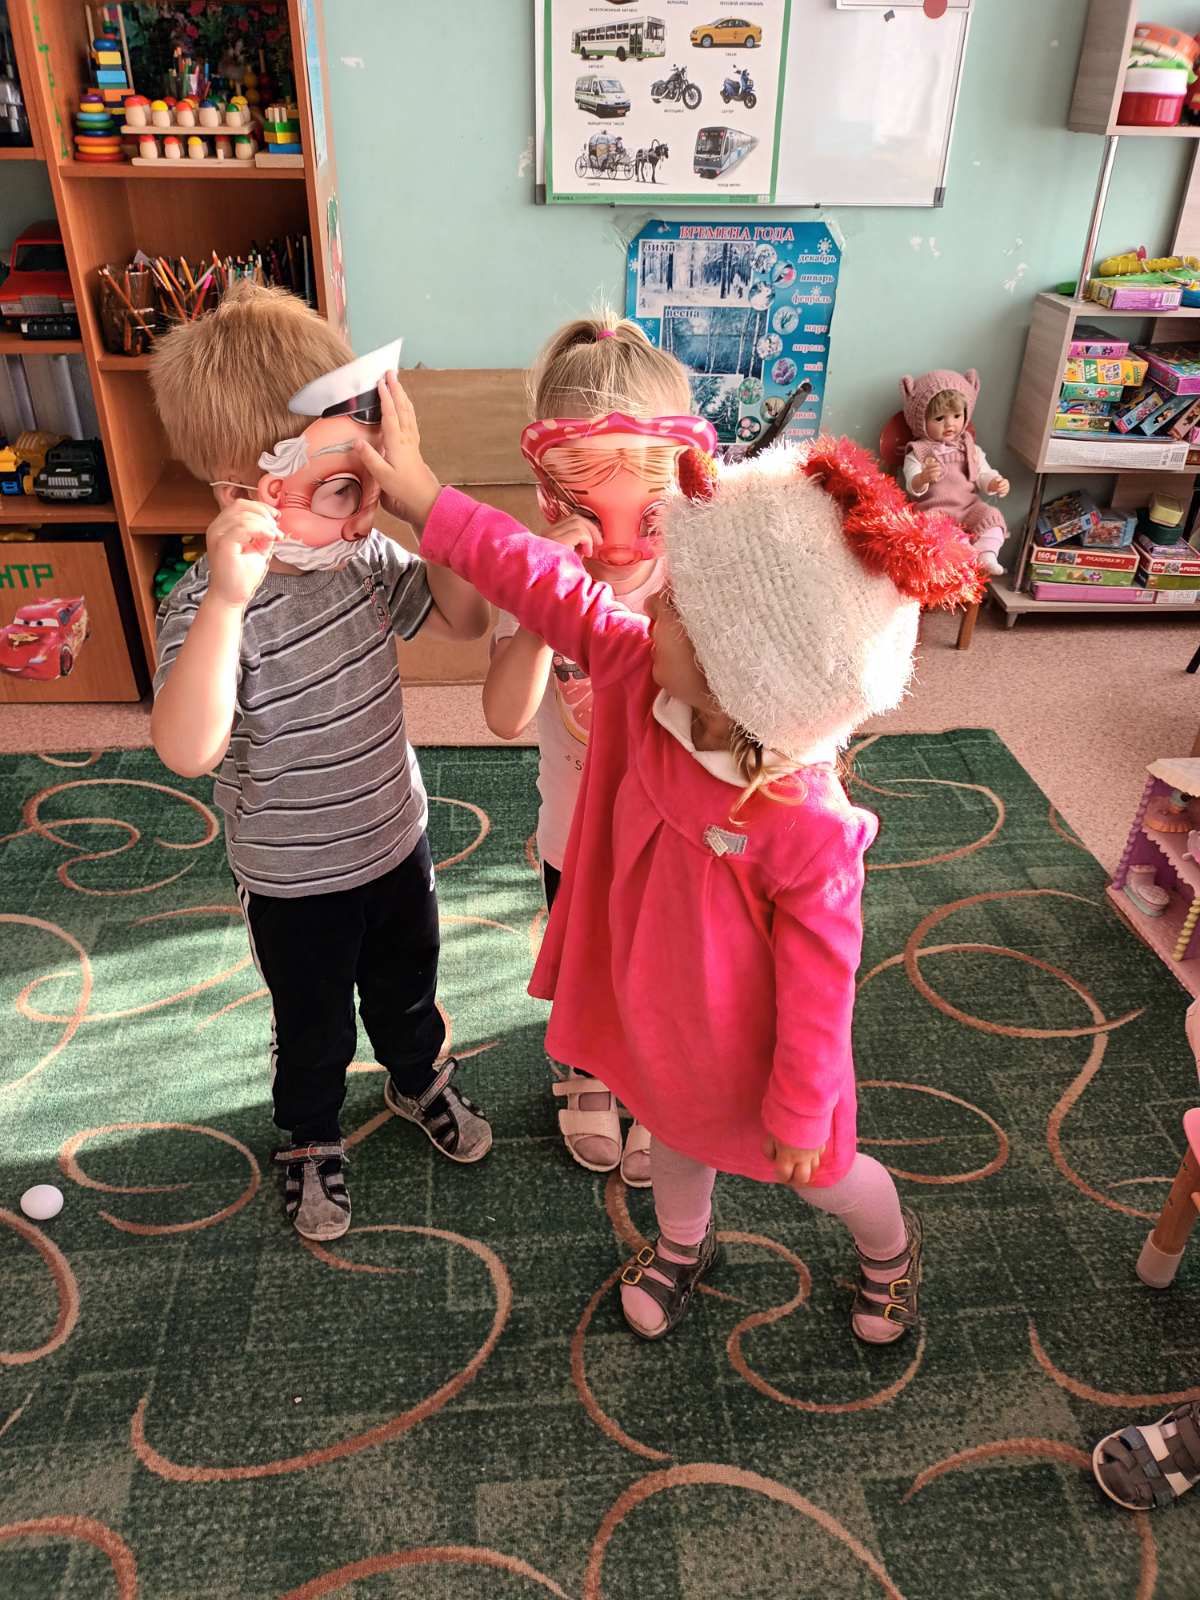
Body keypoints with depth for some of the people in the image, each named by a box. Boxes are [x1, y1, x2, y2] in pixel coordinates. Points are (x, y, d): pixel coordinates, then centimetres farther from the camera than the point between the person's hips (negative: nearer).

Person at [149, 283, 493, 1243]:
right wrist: (227, 599, -55)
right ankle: (311, 1138, 51)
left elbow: (463, 619, -3)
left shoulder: (363, 556, -12)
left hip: (396, 840, 5)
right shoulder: (211, 605, -30)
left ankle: (420, 1081, 59)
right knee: (315, 1029, 21)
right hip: (296, 884, -5)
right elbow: (188, 751, -44)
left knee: (407, 988, 30)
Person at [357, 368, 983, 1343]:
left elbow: (820, 979, -25)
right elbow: (546, 584, -14)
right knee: (674, 1130, 33)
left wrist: (801, 1113, -12)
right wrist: (427, 500, -14)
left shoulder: (810, 826, -37)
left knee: (813, 1171, 24)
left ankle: (892, 1246, 59)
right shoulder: (640, 675, -23)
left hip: (744, 1037, -5)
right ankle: (683, 1243, 65)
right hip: (652, 1006, 5)